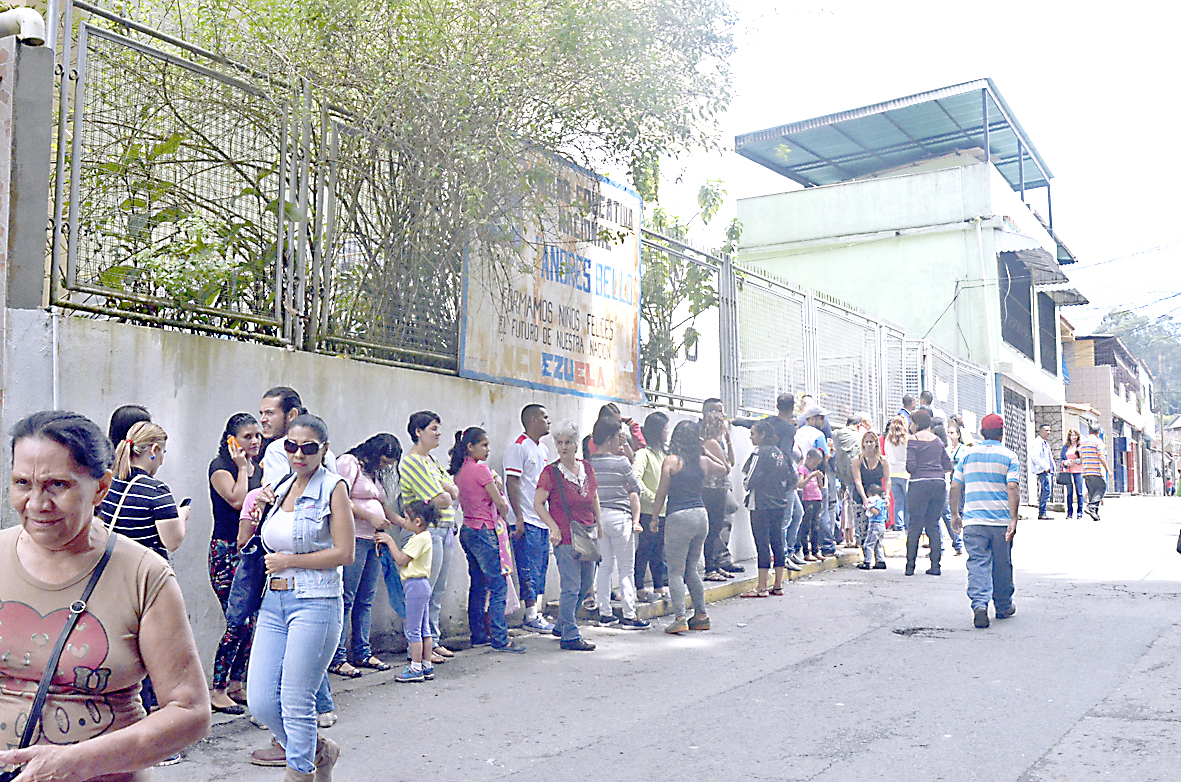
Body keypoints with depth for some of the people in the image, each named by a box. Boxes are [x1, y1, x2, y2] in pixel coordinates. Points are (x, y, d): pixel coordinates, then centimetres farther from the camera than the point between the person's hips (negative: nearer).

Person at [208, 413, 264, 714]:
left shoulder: (258, 469, 14)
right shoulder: (220, 466, -7)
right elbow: (236, 500, -21)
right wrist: (242, 467, -13)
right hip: (226, 551, -7)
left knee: (250, 621, 8)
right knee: (238, 623, -10)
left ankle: (236, 684, 19)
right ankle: (217, 690, 1)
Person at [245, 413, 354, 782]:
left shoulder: (333, 487, -6)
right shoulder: (280, 488, 14)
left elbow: (344, 552, -13)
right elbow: (264, 543, 25)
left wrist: (288, 561, -9)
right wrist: (258, 506, 8)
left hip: (315, 603, -7)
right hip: (274, 601, 7)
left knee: (295, 702, -3)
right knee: (260, 702, 3)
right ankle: (318, 751, 26)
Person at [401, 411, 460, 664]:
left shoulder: (429, 460, 18)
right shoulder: (412, 461, -11)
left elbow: (454, 492, 13)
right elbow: (441, 501, -16)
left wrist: (444, 490, -6)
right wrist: (446, 494, 4)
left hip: (445, 529, 9)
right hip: (427, 531, -9)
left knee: (438, 591, 12)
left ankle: (433, 642, 20)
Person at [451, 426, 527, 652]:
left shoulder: (460, 471, 11)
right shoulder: (480, 468, -14)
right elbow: (500, 503, -12)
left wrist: (495, 484, 6)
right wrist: (503, 514, 9)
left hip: (467, 530, 9)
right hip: (484, 531, -9)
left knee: (478, 585, 14)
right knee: (498, 585, -6)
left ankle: (478, 635, 19)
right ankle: (500, 639, -7)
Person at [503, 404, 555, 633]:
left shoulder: (542, 449, 18)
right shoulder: (518, 447, -9)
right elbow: (512, 483, -14)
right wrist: (519, 517, -19)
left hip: (543, 520, 9)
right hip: (527, 520, -9)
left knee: (541, 569, 10)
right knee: (528, 571, -5)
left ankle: (537, 614, 16)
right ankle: (531, 616, 0)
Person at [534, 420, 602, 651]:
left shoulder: (587, 468, 8)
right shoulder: (551, 472, -8)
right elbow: (538, 503, -6)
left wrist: (599, 523, 15)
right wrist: (554, 527, -13)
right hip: (565, 537, -7)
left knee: (586, 584, 15)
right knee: (571, 587, -6)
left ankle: (562, 626, 31)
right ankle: (570, 637, 5)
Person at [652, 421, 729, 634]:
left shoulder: (671, 461, -8)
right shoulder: (703, 462, 5)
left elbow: (662, 493, -6)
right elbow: (726, 469, 26)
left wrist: (654, 516, 5)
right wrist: (706, 451, 21)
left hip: (679, 517, -5)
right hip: (701, 515, 5)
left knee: (676, 571, -1)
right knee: (691, 569, 17)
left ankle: (680, 618, -10)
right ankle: (701, 615, 17)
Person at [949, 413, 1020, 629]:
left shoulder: (968, 455, 7)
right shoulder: (1010, 457, -1)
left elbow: (955, 486, 7)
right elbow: (1013, 488, -12)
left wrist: (955, 514, 17)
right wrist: (1014, 519, -13)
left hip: (973, 521, 1)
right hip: (1001, 521, -1)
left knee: (978, 563, -2)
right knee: (1002, 566, 13)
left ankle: (979, 604, -21)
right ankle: (1004, 607, 27)